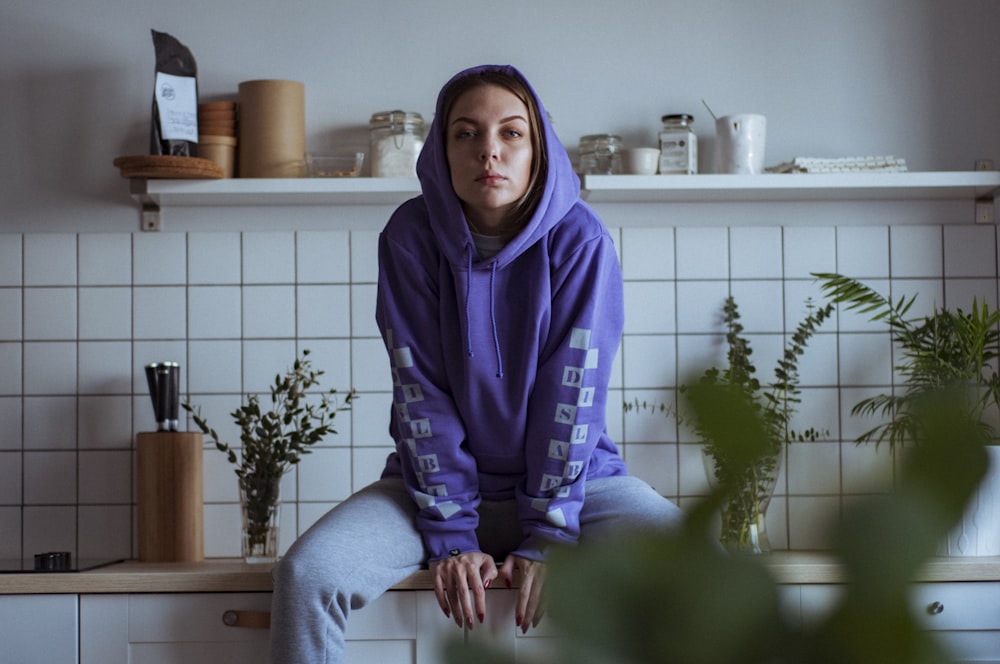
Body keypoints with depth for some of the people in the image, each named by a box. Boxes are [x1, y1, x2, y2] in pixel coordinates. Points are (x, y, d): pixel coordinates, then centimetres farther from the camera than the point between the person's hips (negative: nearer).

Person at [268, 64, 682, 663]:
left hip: (574, 478, 0)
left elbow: (573, 393, -14)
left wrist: (547, 536, -18)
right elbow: (421, 392, -11)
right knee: (306, 573, -24)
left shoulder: (580, 239, -10)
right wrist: (450, 535, -17)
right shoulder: (411, 236, -9)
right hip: (442, 478, 1)